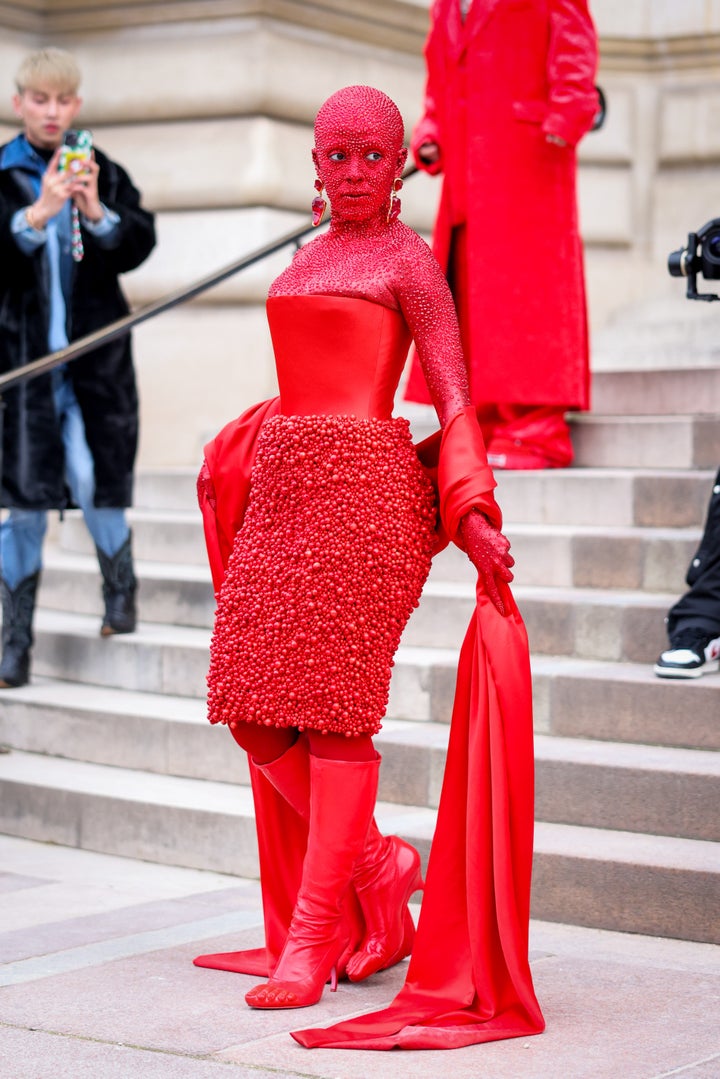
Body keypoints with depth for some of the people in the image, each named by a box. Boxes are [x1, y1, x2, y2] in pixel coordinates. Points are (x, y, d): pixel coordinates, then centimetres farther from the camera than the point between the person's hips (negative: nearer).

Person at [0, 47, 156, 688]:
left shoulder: (105, 174, 7)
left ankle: (121, 594, 23)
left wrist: (98, 213, -17)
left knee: (95, 486, -8)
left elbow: (141, 243, 0)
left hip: (94, 357, 1)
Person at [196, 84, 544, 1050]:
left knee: (332, 705, -7)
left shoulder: (409, 261, -1)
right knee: (254, 707, 2)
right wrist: (229, 460, 22)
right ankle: (377, 865, 18)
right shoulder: (309, 260, 20)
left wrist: (473, 513, -16)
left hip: (364, 490, -7)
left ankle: (314, 934, -1)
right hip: (285, 490, 7)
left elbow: (454, 400, -6)